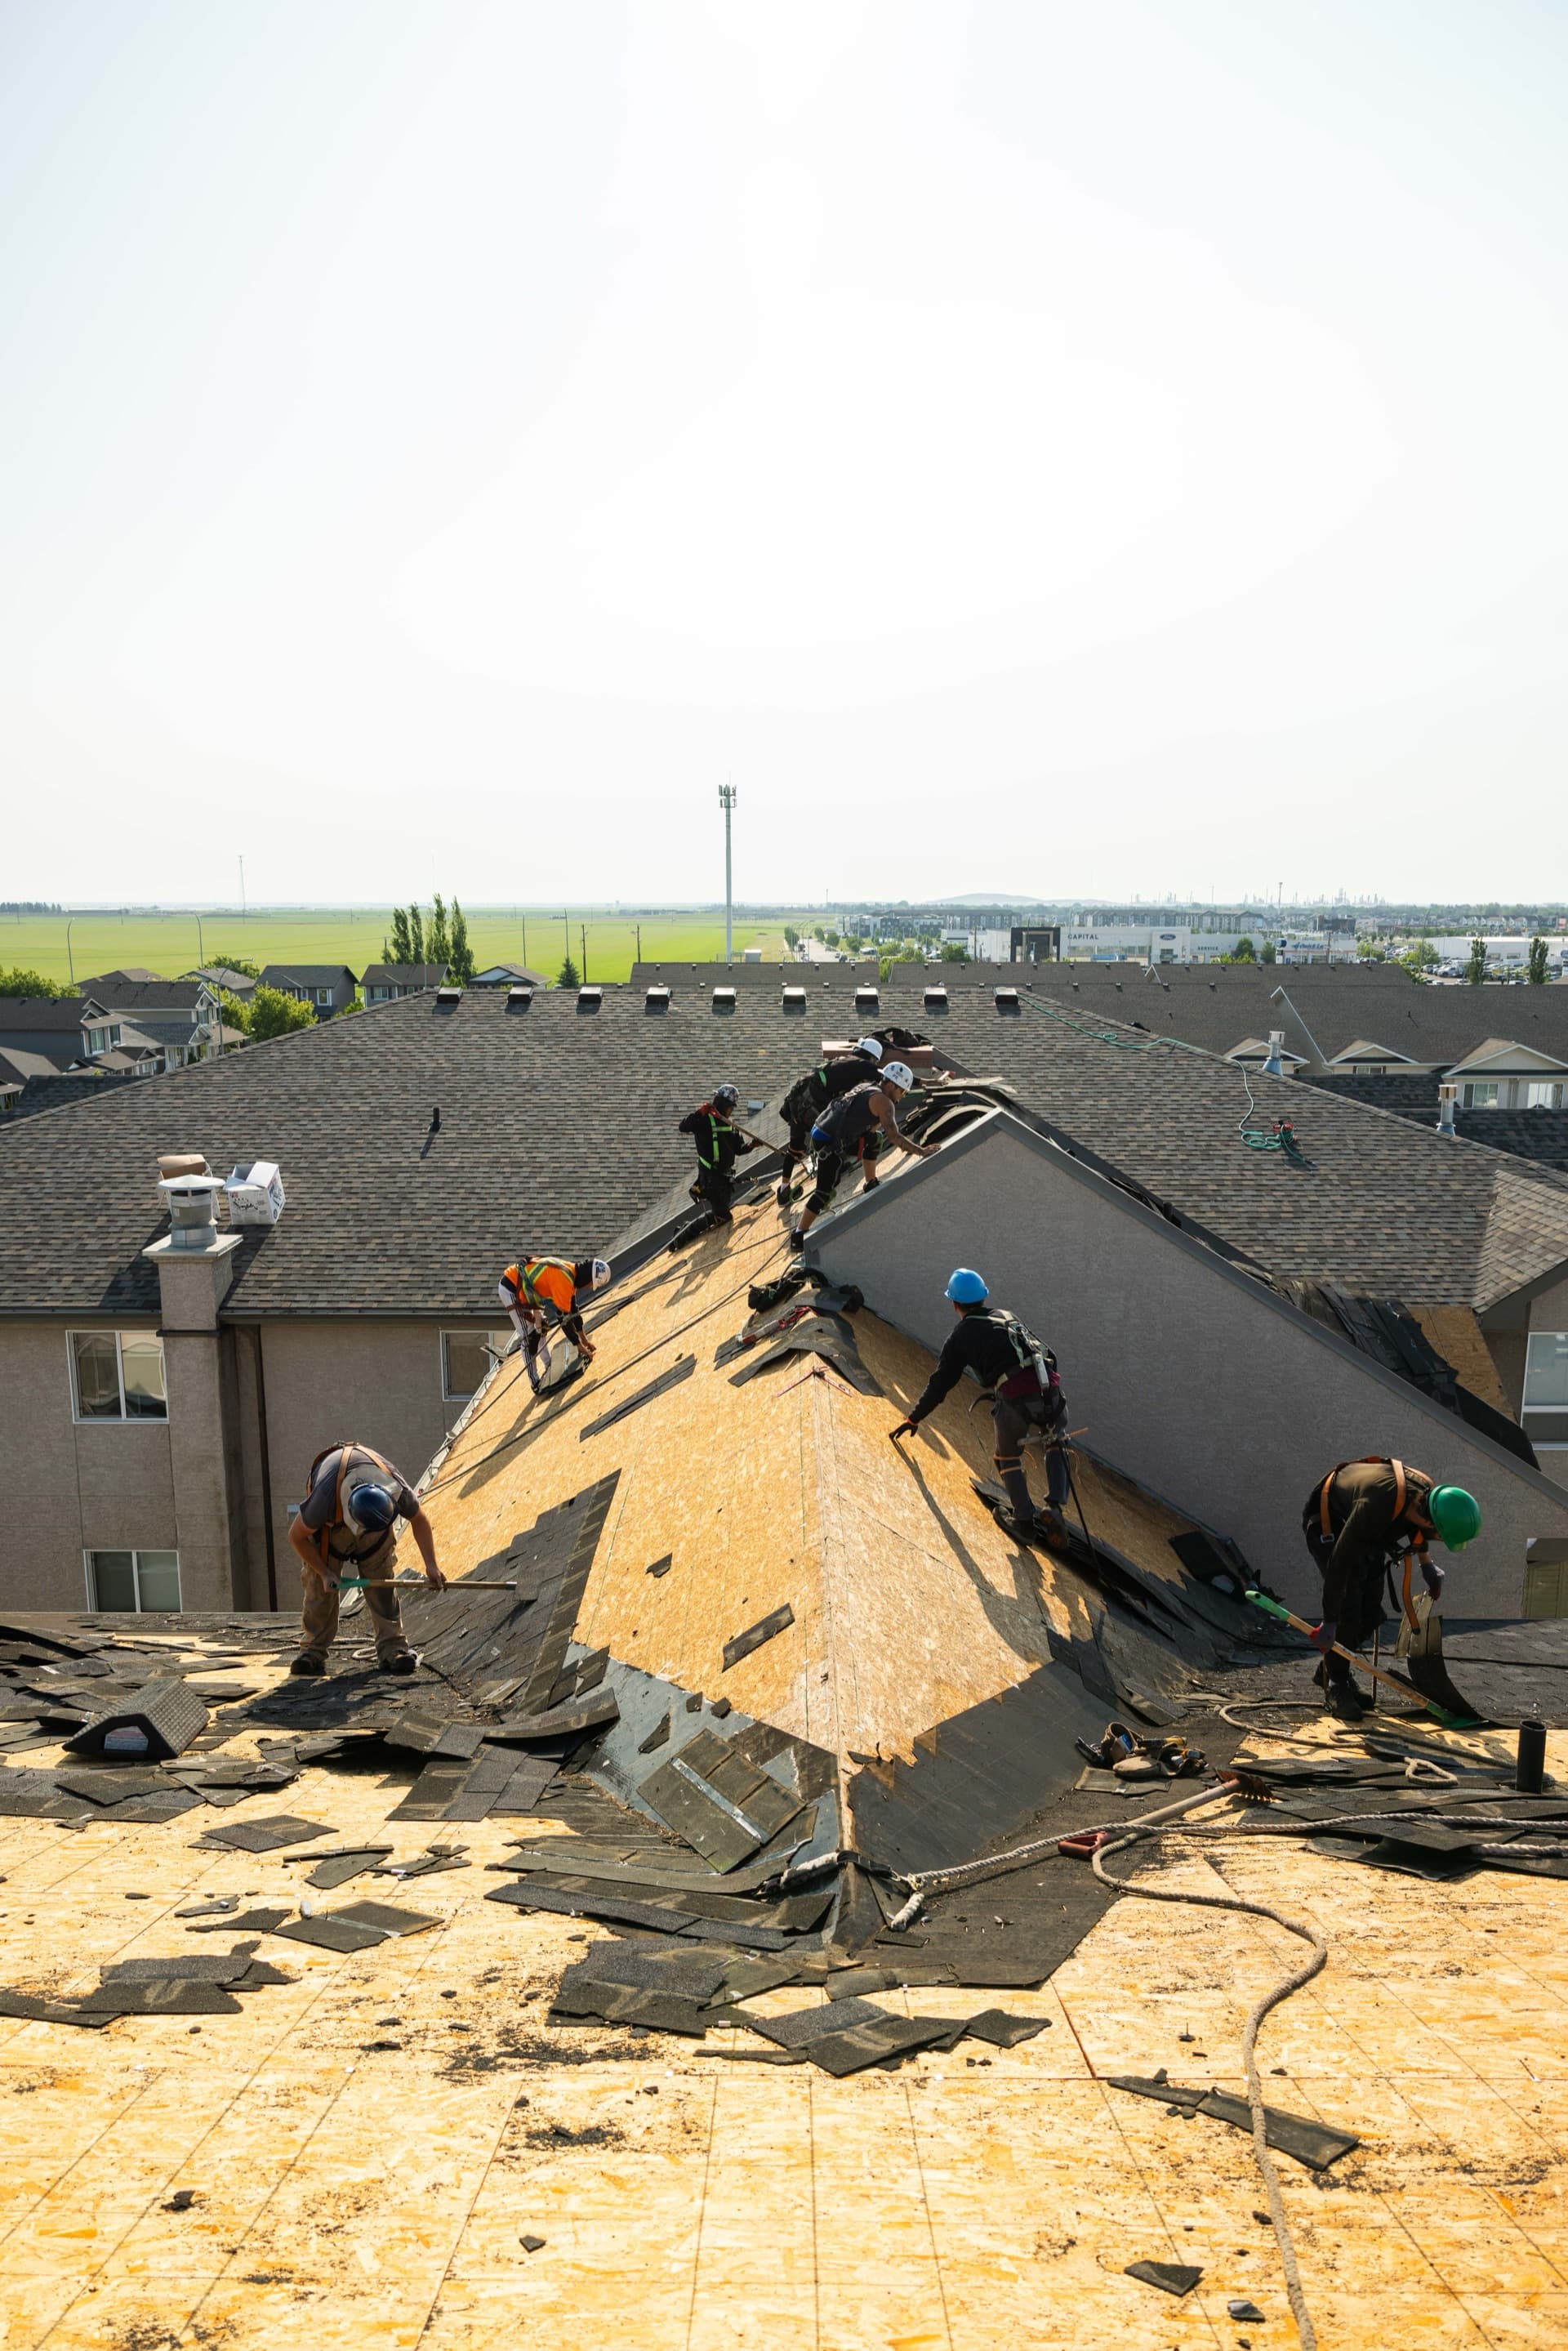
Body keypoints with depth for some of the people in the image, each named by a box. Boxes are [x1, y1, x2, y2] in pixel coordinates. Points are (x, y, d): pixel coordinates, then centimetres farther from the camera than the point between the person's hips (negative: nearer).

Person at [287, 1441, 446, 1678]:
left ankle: (392, 1648, -6)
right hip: (331, 1520, -2)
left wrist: (431, 1566, -16)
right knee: (319, 1584, -11)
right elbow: (296, 1535, -24)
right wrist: (324, 1572, -20)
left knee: (381, 1580, -8)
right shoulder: (325, 1498, -45)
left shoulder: (397, 1490, -37)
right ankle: (313, 1651, -2)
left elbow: (419, 1520, -13)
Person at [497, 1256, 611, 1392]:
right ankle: (535, 1383, -3)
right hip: (510, 1289, -10)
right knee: (529, 1336, -10)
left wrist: (584, 1338, 18)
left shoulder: (570, 1272, 2)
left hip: (523, 1289, 10)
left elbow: (573, 1309, 14)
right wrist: (580, 1346, -16)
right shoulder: (564, 1278, -27)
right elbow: (563, 1316, -24)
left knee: (541, 1326, 19)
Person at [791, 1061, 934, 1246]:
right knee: (826, 1192, -6)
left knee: (875, 1139, 23)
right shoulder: (883, 1102, -9)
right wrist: (921, 1151, -12)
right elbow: (894, 1137, -17)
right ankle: (799, 1237, -6)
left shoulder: (864, 1087, 17)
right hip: (830, 1146, -9)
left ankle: (871, 1183, 32)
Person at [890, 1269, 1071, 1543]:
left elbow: (939, 1384, 21)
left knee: (1008, 1459, 22)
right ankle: (1055, 1508, 9)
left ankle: (1025, 1521, 12)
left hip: (1013, 1397, -3)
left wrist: (914, 1419, 33)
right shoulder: (1007, 1316, 28)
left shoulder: (959, 1337, 16)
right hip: (1049, 1387, 3)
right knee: (1056, 1445, 27)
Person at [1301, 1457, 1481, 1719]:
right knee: (1347, 1611, -15)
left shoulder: (1428, 1494, -21)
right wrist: (1328, 1623, -31)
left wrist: (1426, 1564, 10)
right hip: (1327, 1523, -7)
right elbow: (1340, 1561, -37)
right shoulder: (1378, 1504, -43)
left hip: (1366, 1532, 7)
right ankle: (1335, 1687, 2)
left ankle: (1329, 1667, 24)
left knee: (1371, 1614, 4)